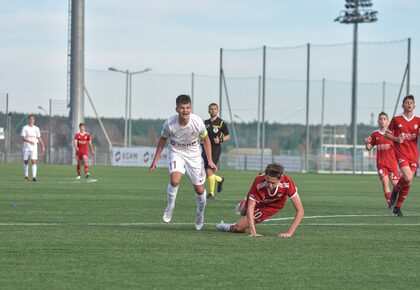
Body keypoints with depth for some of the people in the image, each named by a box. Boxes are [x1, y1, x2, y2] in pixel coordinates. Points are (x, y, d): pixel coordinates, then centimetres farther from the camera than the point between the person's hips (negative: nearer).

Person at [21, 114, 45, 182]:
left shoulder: (36, 129, 9)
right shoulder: (25, 128, 0)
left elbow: (39, 138, 18)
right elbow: (22, 137, -11)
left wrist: (43, 146, 13)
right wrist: (29, 141, -26)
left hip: (34, 148, 1)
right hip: (26, 148, -1)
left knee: (34, 162, -12)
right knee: (26, 162, 7)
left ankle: (34, 176, -20)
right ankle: (26, 176, 21)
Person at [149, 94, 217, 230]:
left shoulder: (197, 122, -22)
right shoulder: (170, 123, -22)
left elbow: (205, 139, -4)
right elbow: (162, 140, -1)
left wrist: (210, 160, -9)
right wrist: (155, 159, 1)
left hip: (193, 154, 1)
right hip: (176, 153, -1)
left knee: (199, 189, 4)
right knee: (175, 179, -29)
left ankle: (200, 213, 34)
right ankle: (170, 206, -4)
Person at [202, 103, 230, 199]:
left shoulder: (221, 123, -2)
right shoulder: (206, 123, 12)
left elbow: (228, 137, 1)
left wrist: (220, 140, -16)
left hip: (216, 149, -5)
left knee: (209, 171, -16)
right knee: (205, 173, 3)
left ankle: (211, 192, -1)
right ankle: (220, 179, 33)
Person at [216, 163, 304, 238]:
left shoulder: (287, 183, -43)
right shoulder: (258, 183, -44)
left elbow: (300, 210, -37)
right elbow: (250, 208, -39)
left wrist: (290, 233, -45)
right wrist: (253, 232, -50)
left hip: (272, 206, -1)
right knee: (244, 212, 33)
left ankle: (231, 227, 32)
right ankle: (242, 205, 71)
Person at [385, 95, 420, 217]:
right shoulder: (396, 120, 2)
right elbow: (387, 134, 10)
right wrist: (396, 139, -9)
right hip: (401, 153, -3)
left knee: (408, 183, 3)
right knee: (407, 178, -23)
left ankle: (397, 207, 18)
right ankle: (395, 191, 8)